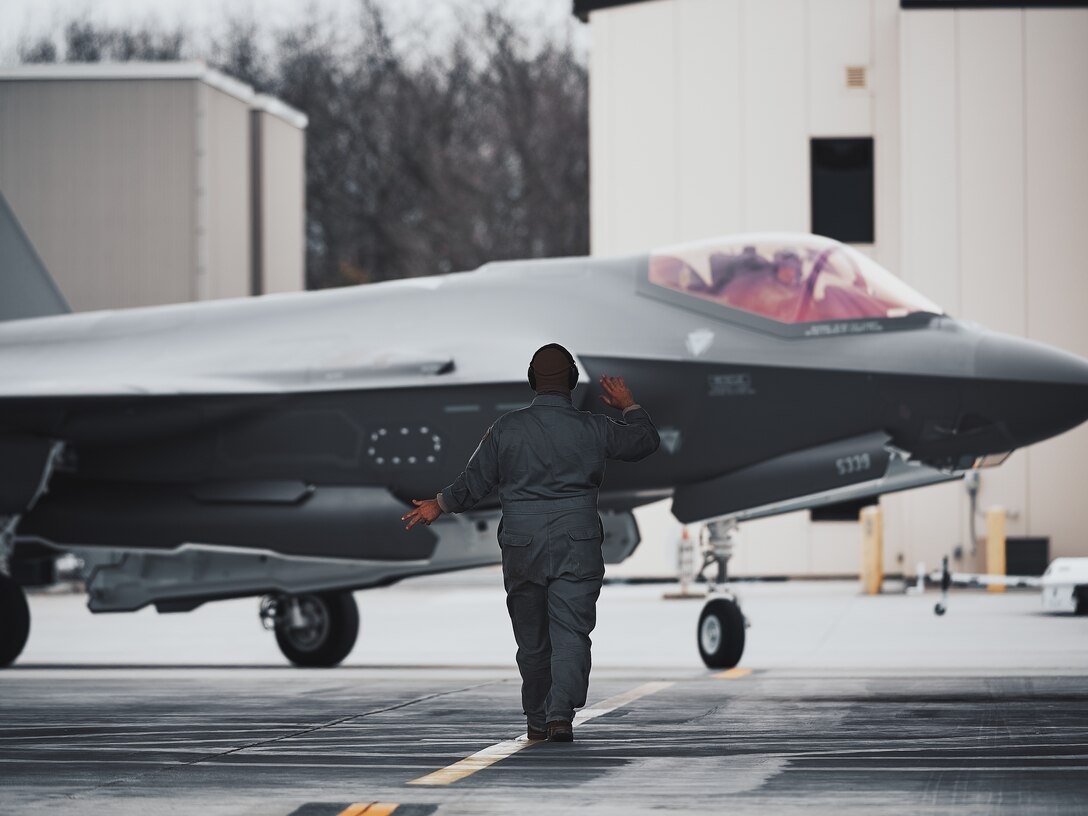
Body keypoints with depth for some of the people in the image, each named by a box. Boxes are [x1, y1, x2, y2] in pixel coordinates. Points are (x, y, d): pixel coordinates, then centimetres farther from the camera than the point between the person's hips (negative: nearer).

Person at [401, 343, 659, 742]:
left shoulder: (507, 428, -2)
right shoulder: (594, 428, -1)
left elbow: (474, 483, 4)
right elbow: (646, 441, 15)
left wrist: (441, 504, 22)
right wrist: (629, 406, 32)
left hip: (522, 548, 1)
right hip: (577, 549, -1)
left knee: (532, 639, 13)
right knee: (570, 634, -5)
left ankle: (537, 721, 22)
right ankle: (561, 713, -24)